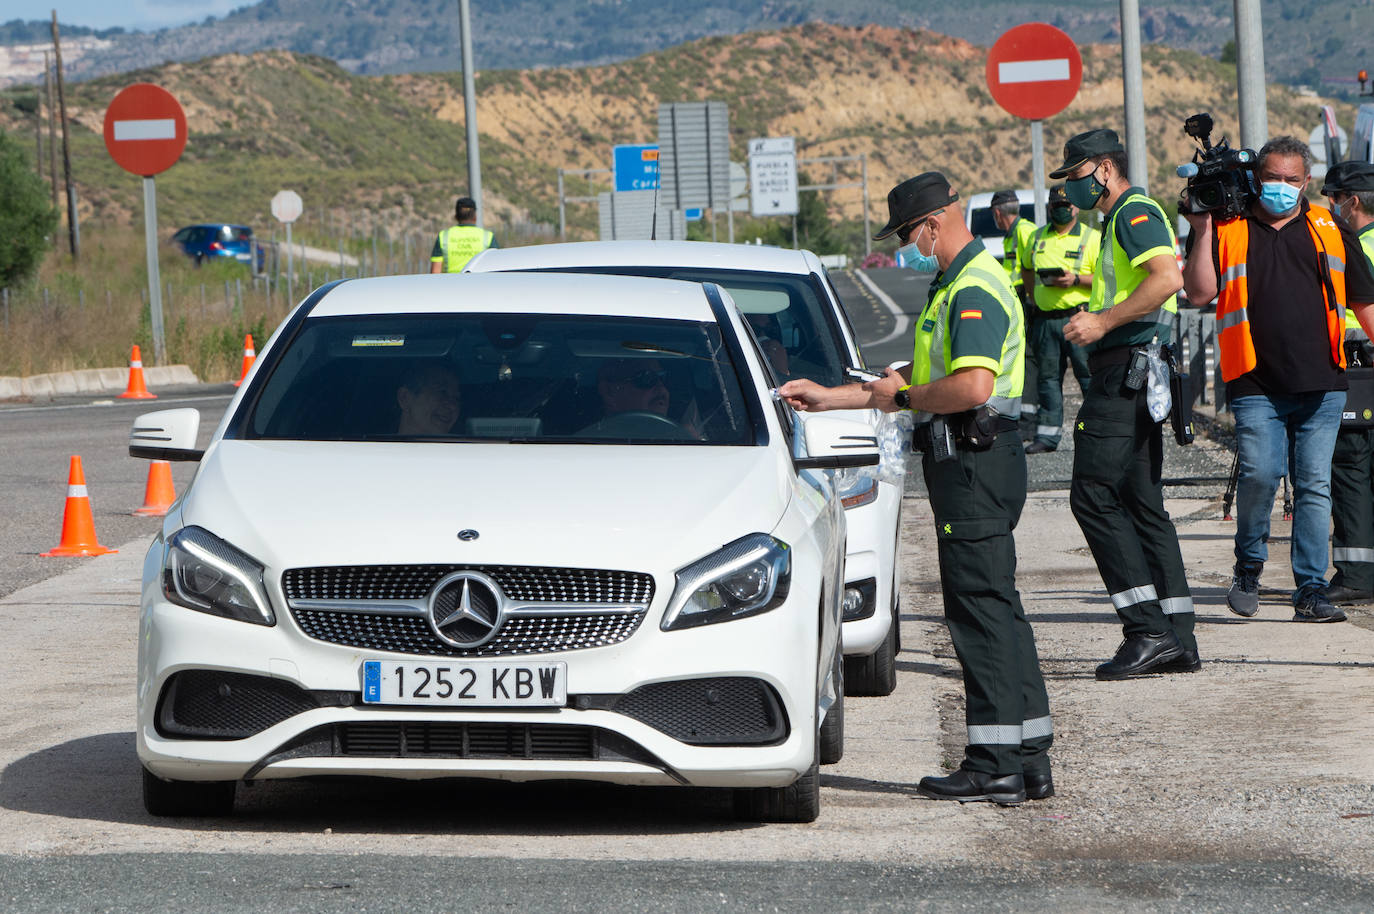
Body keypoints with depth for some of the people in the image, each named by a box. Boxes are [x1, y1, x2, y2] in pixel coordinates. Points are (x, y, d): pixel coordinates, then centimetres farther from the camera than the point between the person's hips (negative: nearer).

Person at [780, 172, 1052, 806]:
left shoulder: (973, 290, -16)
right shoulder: (960, 284, 19)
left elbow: (971, 386, -29)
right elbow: (928, 375, 25)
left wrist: (903, 398, -13)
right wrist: (826, 398, 23)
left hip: (973, 466, -11)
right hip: (975, 463, 11)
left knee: (980, 607, -8)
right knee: (999, 609, 11)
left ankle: (995, 765, -7)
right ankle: (1029, 759, 13)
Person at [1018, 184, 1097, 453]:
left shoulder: (1092, 238, 0)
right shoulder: (1037, 237, 14)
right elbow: (1026, 269, 29)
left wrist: (1076, 280, -17)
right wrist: (1035, 296, 13)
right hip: (1045, 318, 5)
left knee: (1089, 375, -7)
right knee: (1048, 377, 7)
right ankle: (1046, 435, 11)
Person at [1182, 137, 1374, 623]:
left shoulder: (1330, 230, 13)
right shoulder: (1228, 230, 8)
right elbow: (1199, 293, -1)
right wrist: (1203, 231, -6)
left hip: (1321, 384, 2)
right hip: (1257, 385, -2)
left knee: (1314, 486, -1)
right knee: (1259, 474, -16)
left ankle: (1311, 591, 3)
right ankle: (1249, 565, 9)